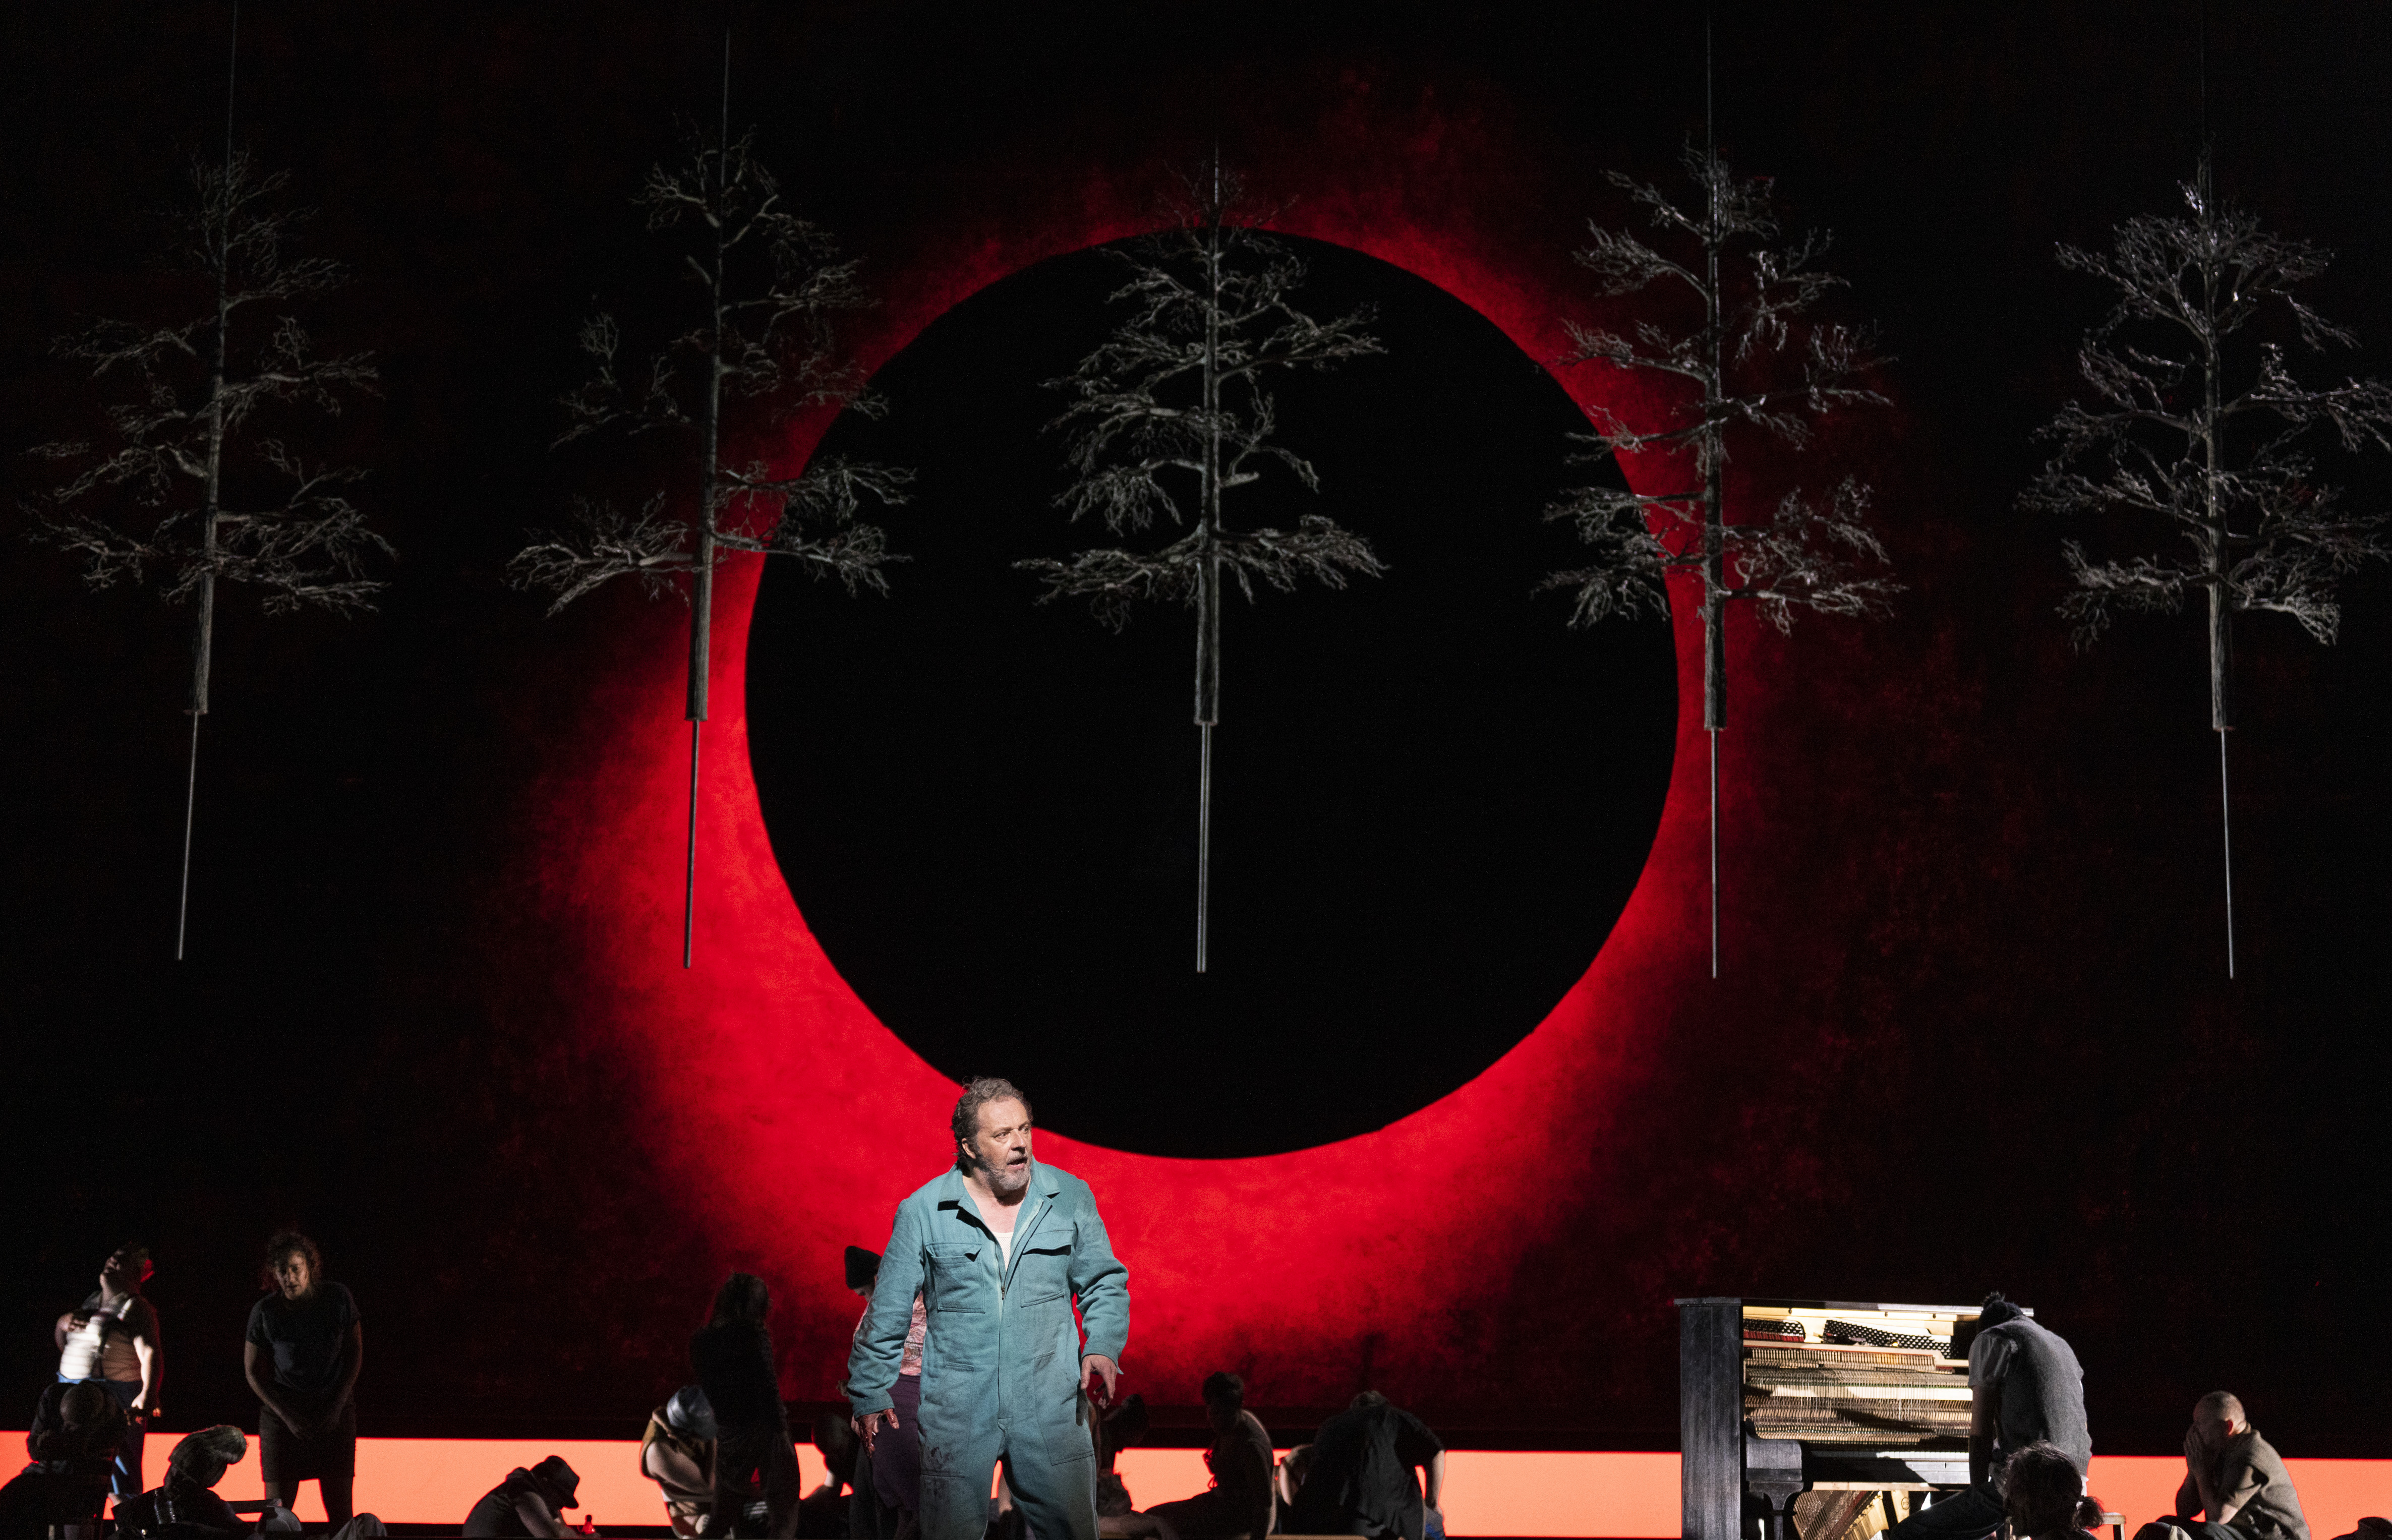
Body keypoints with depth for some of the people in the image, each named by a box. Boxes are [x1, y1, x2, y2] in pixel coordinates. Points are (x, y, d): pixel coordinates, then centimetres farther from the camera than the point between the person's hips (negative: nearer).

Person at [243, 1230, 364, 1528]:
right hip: (282, 1408, -1)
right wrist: (288, 1417, -7)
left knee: (340, 1509, -3)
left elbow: (354, 1354, 4)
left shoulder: (338, 1298, -5)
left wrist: (336, 1407, -5)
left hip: (335, 1410, 1)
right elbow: (253, 1371, 1)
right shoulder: (264, 1312, -8)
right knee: (277, 1508, -5)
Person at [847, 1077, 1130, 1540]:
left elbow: (1104, 1284, 11)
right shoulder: (922, 1211, -2)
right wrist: (871, 1393, 10)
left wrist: (1102, 1346, -6)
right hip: (956, 1411, -1)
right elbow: (888, 1310, 6)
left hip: (1052, 1409, 1)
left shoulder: (1070, 1198, 2)